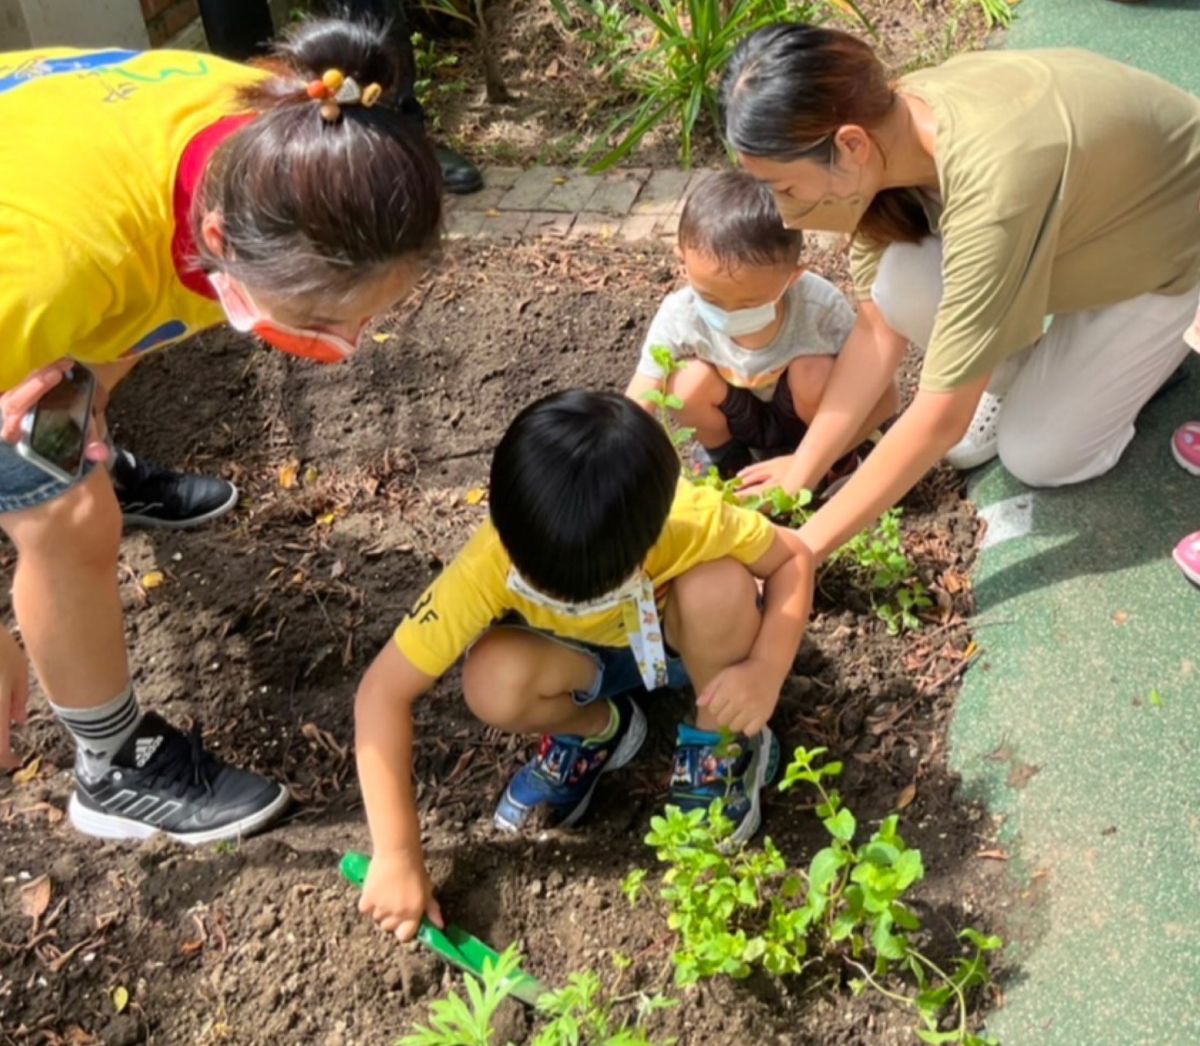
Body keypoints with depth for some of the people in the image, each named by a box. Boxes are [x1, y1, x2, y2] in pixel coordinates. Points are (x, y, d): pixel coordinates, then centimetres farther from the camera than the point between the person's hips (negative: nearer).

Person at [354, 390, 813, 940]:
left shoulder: (690, 522, -37)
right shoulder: (488, 565, -36)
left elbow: (791, 557, -18)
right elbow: (383, 692, -31)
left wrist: (767, 668, -36)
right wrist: (398, 854, -33)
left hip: (682, 643, 0)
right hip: (579, 659, 0)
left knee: (720, 587, -34)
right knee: (494, 683, -32)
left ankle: (718, 745, -5)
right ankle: (595, 732, 2)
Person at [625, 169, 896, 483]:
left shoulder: (821, 308, -32)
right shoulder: (679, 316, -29)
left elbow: (885, 396, -23)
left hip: (808, 419, -1)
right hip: (739, 422, 2)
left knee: (815, 373, -32)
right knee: (689, 383, -27)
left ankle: (837, 460, -1)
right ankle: (728, 463, 4)